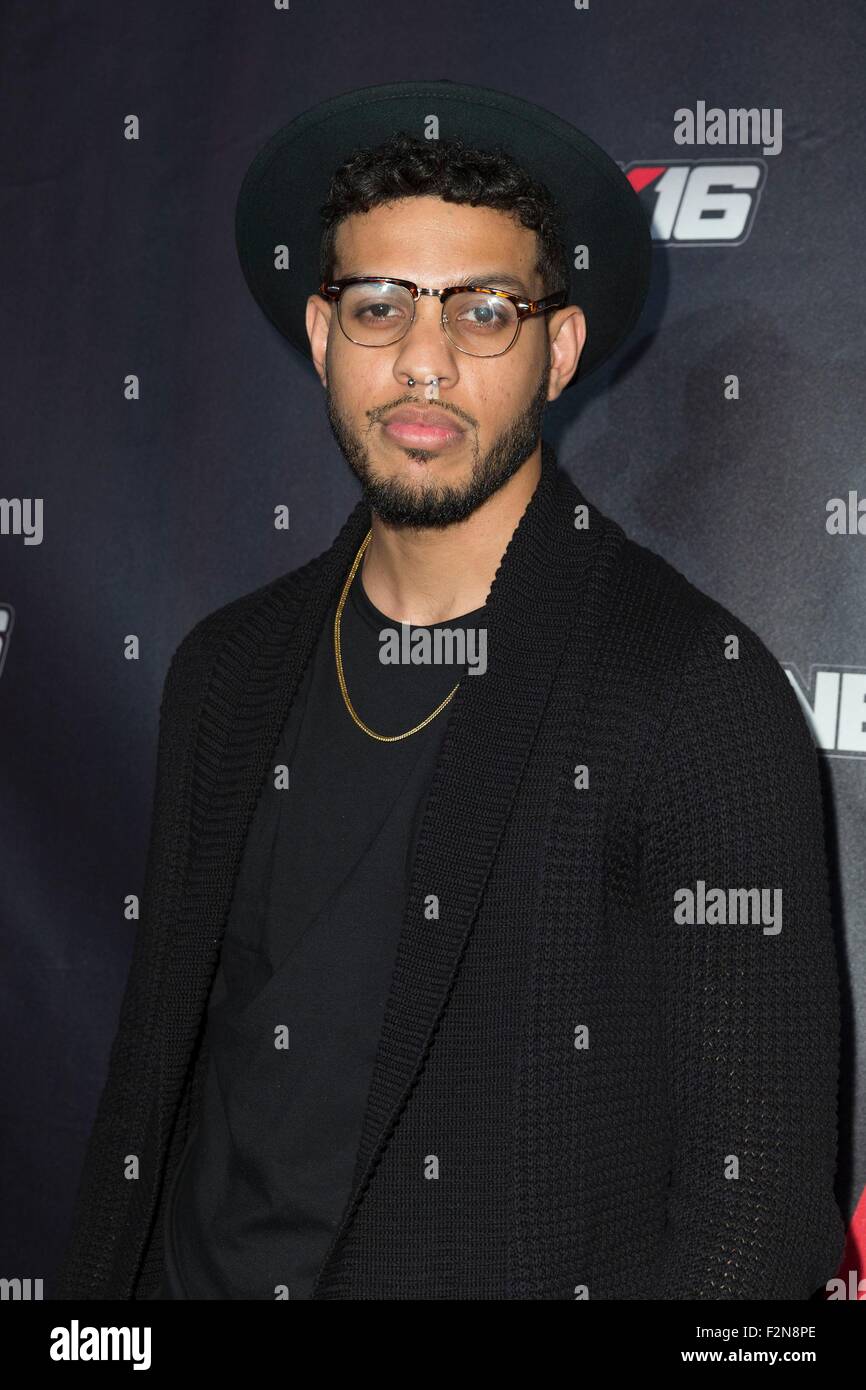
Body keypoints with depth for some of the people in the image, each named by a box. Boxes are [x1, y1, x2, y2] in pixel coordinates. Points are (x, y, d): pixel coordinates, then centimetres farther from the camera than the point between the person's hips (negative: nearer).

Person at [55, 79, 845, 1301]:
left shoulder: (702, 691, -15)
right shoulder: (227, 668, 3)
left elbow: (754, 1187, -15)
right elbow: (155, 1069, 8)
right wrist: (92, 1298, 3)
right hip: (197, 1271, 5)